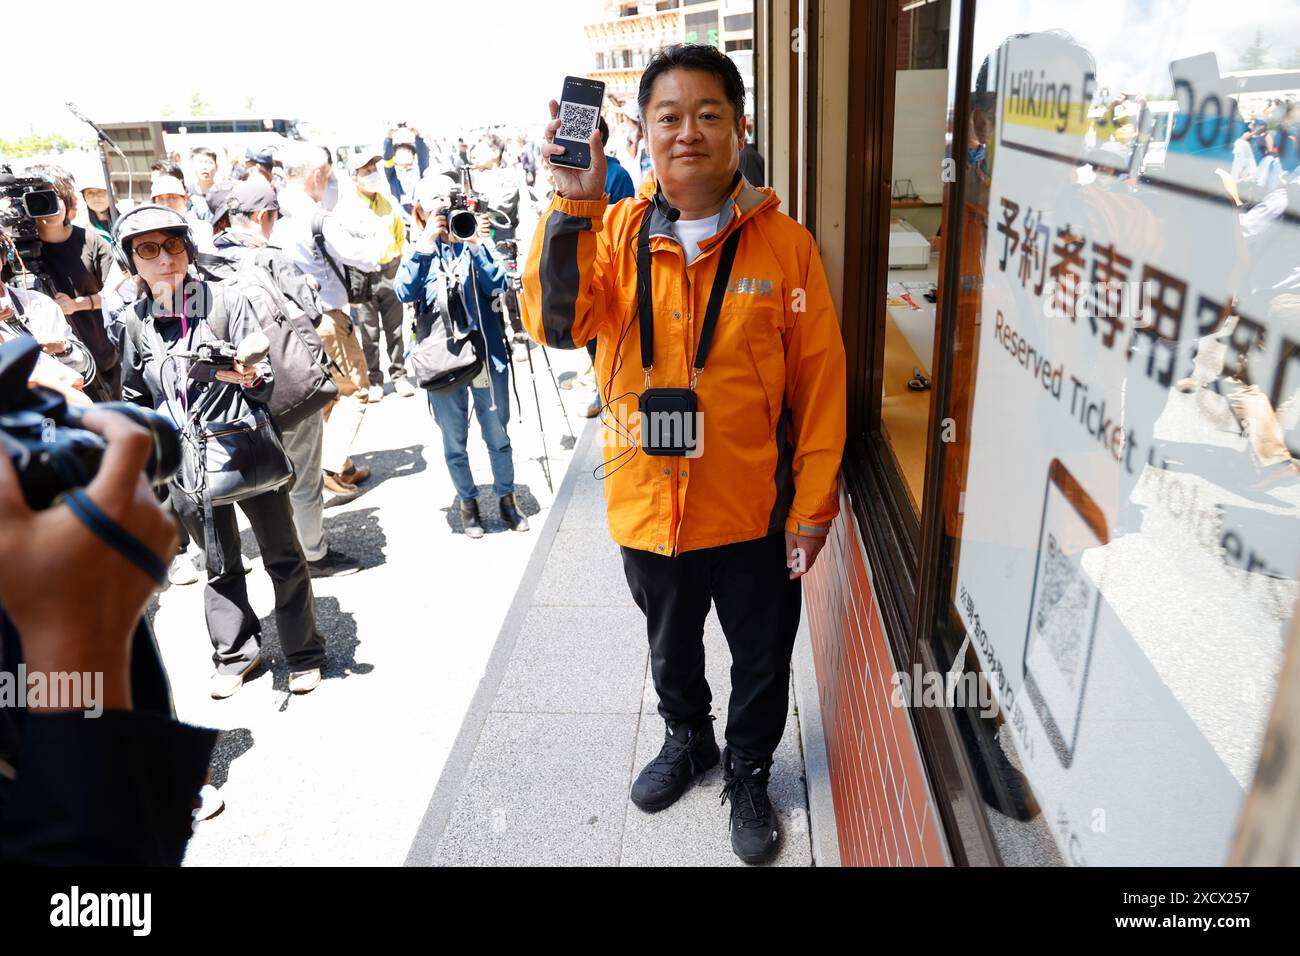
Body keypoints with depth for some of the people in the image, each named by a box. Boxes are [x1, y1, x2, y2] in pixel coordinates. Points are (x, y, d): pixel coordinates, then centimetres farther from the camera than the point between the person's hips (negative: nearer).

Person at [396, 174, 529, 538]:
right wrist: (426, 244, -22)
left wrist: (476, 245, -22)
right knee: (454, 440, 11)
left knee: (497, 435, 10)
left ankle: (506, 498, 28)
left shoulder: (477, 239, 3)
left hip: (486, 354, 0)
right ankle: (468, 502, 28)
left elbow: (497, 285, -12)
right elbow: (405, 292, -16)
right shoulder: (417, 250, 3)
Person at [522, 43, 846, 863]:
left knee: (762, 660, 18)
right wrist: (574, 208, -31)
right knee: (671, 648, 26)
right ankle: (686, 741, 55)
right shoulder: (613, 233, -4)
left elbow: (820, 382, -8)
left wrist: (813, 505, -8)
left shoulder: (785, 243, -10)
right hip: (648, 507, 2)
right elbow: (557, 325, -19)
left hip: (755, 512, -2)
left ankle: (749, 772, 47)